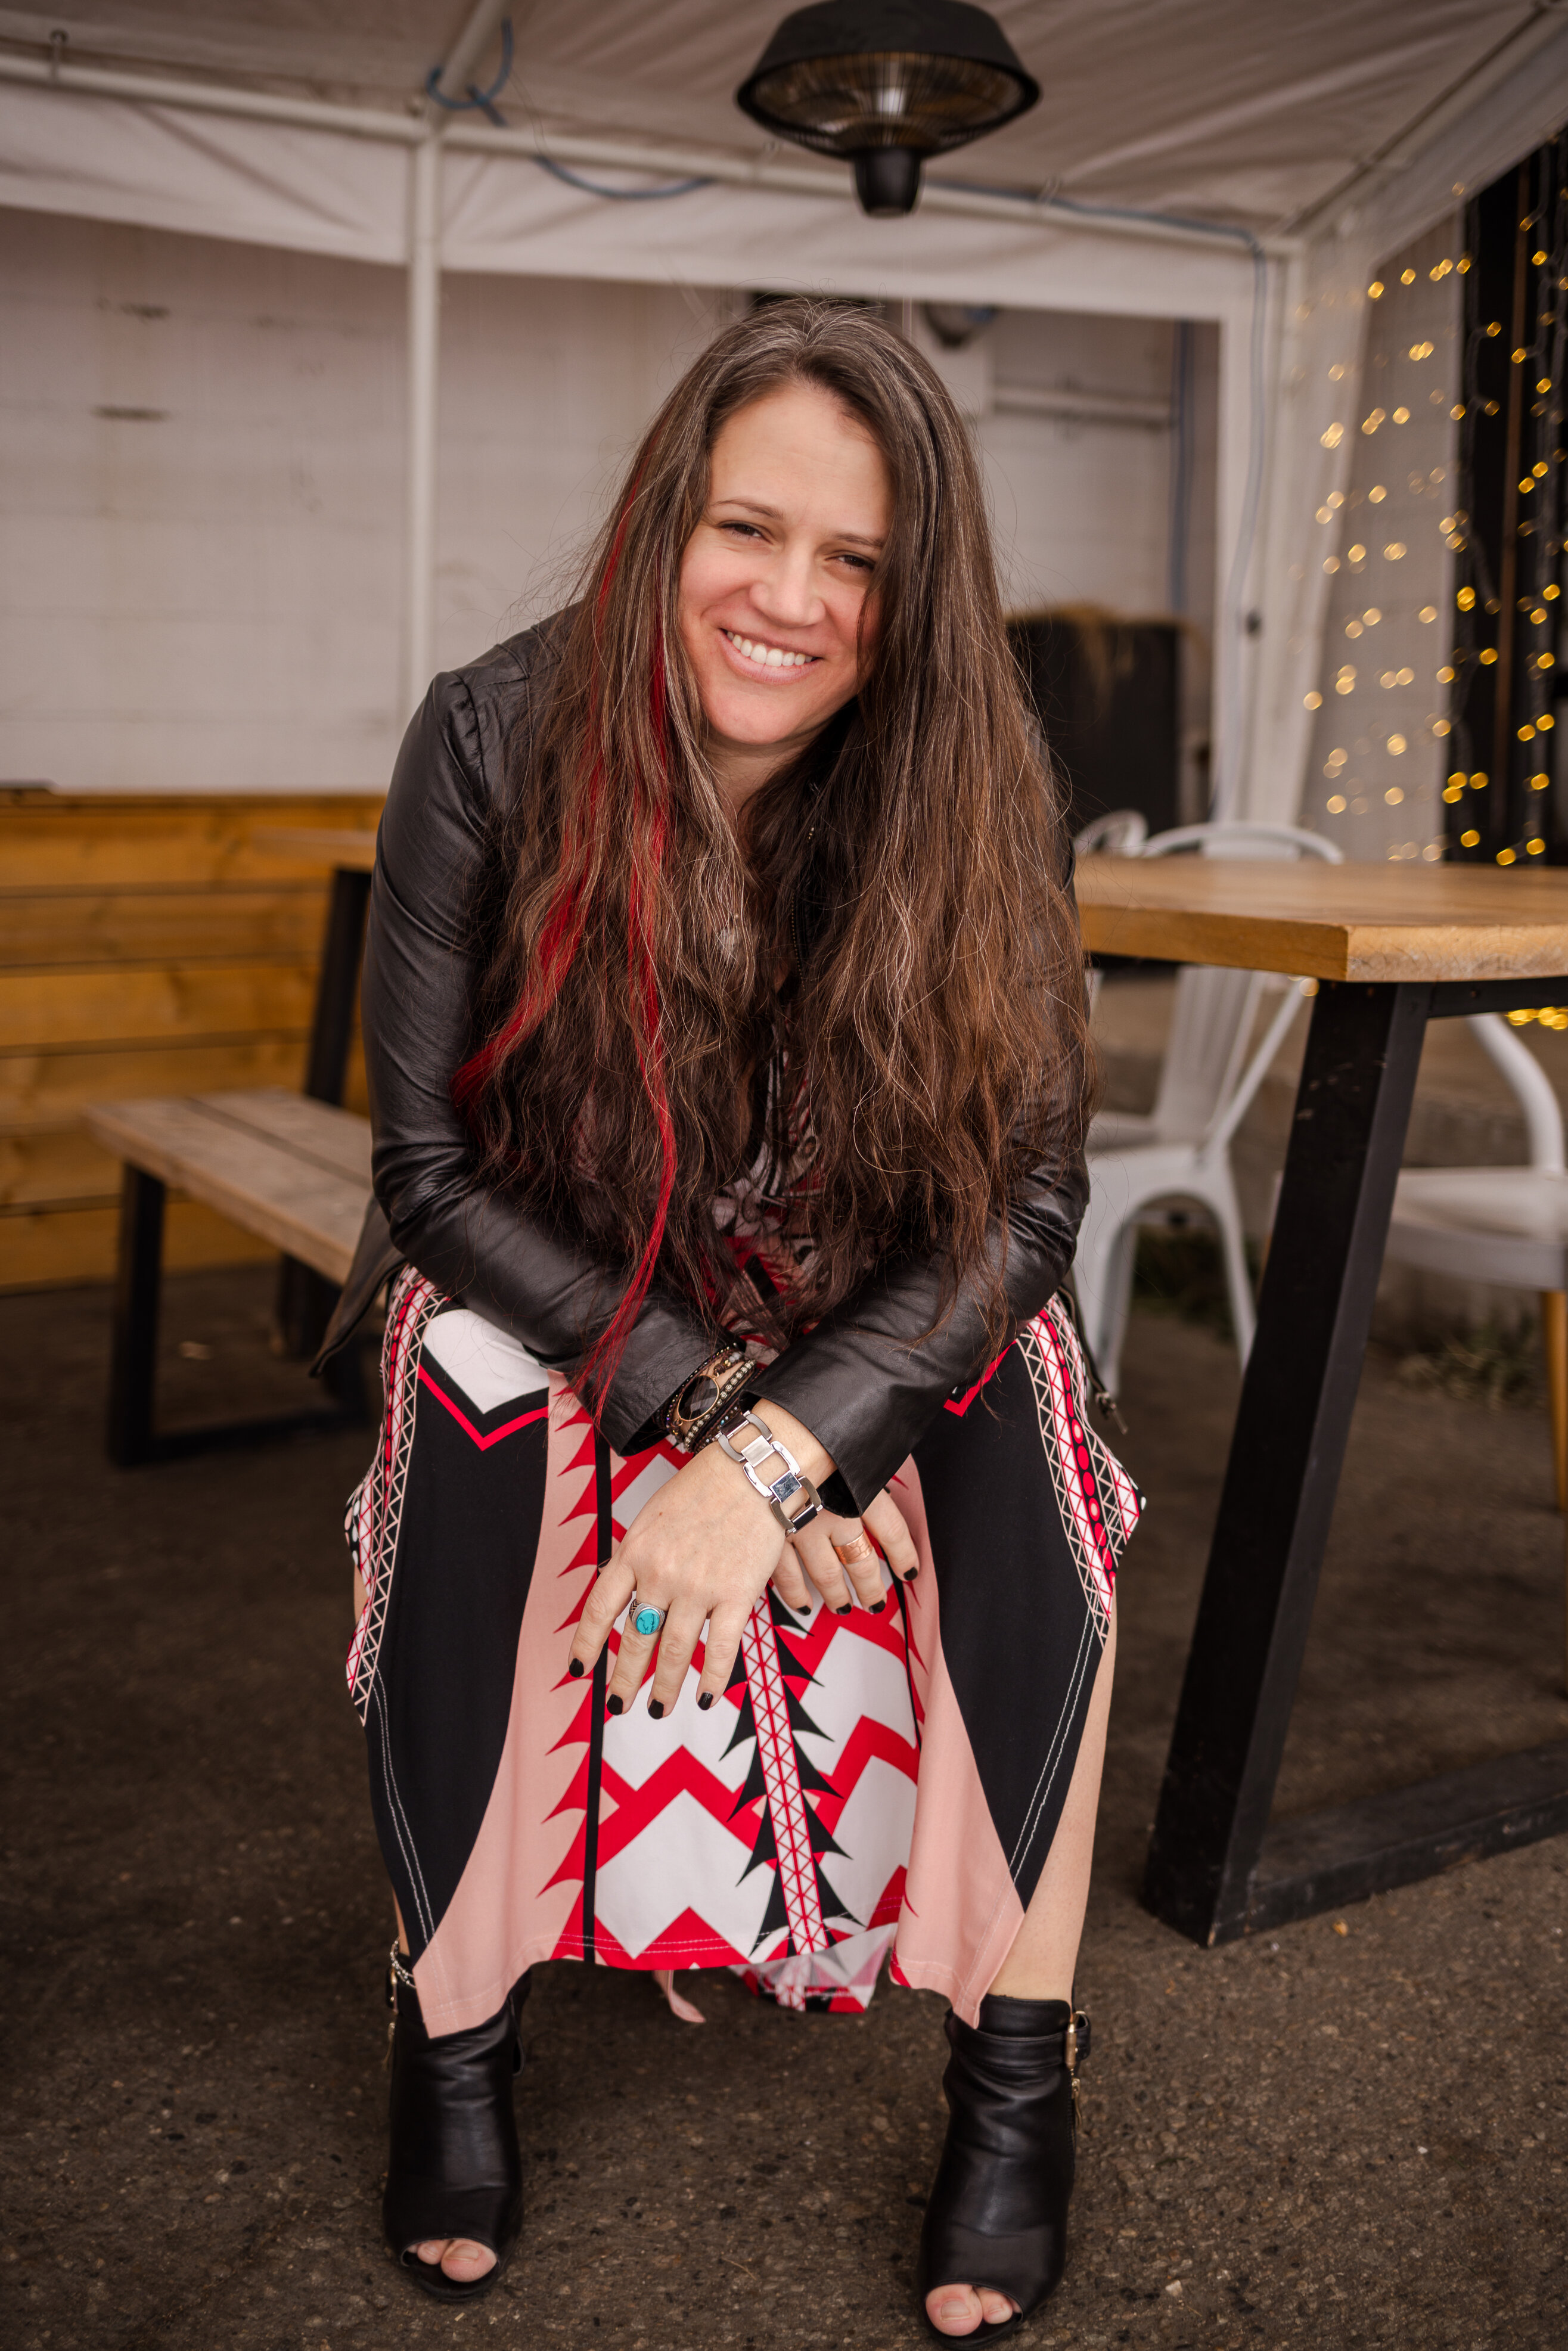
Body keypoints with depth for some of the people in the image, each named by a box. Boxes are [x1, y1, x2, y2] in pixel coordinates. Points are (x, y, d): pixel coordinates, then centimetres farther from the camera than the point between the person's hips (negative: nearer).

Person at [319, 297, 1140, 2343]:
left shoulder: (973, 793, -16)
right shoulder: (494, 740, -19)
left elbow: (1026, 1196, -20)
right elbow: (434, 1167, -15)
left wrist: (778, 1453, -34)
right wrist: (703, 1402, -26)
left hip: (871, 1315, 1)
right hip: (547, 1285, 0)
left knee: (1020, 1421, -28)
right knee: (471, 1403, -32)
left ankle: (1021, 2060, -12)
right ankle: (454, 2023, -11)